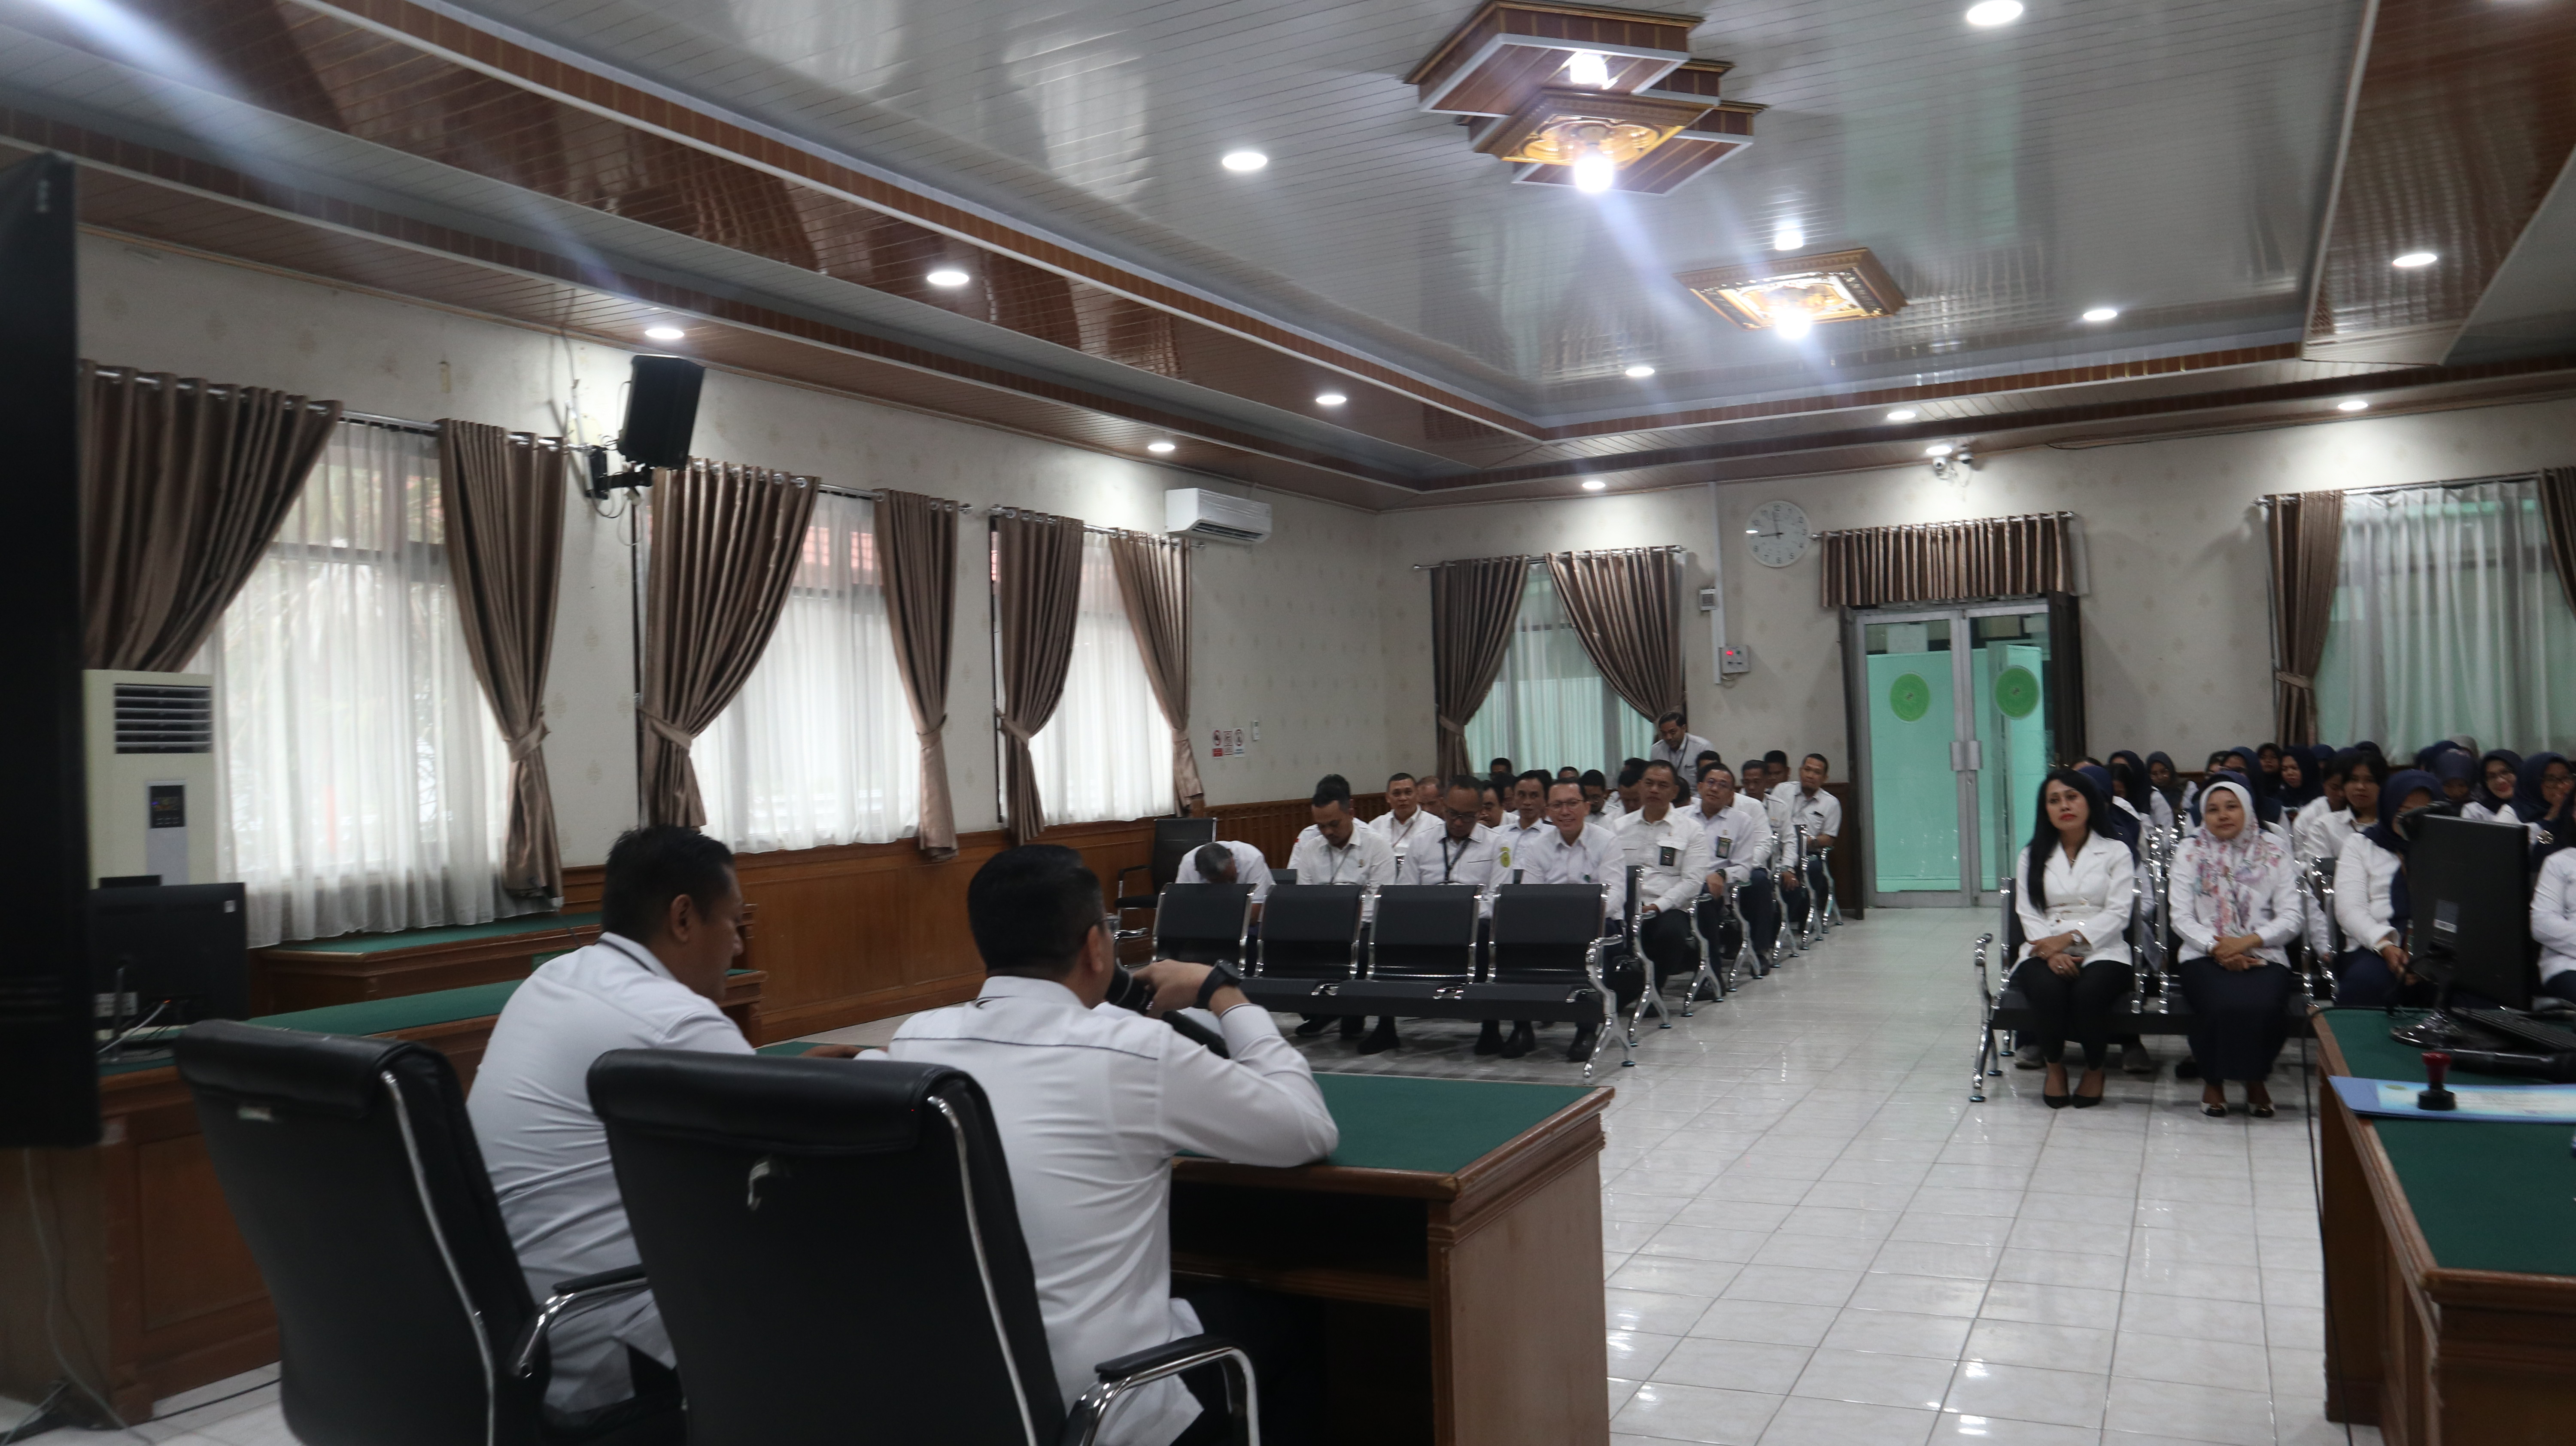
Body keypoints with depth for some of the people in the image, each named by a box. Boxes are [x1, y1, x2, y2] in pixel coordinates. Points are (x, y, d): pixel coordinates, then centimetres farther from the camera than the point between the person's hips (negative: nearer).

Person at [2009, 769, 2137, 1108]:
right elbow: (2029, 915, 5)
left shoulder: (2116, 852, 10)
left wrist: (2070, 938, -16)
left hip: (2101, 951, -1)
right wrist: (2051, 952, -15)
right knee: (2048, 989, -33)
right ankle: (2054, 1066, -6)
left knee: (2089, 992, -35)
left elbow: (2118, 914, -2)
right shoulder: (2032, 856, 16)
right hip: (2046, 951, 1)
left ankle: (2095, 1069, -6)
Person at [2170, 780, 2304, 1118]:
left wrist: (2249, 941, -15)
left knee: (2265, 1006, -33)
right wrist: (2215, 947, -15)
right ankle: (2213, 1079, -3)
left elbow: (2290, 919, 2)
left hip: (2263, 956, 0)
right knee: (2222, 1005, -33)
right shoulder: (2190, 852, 10)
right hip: (2205, 956, 0)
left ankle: (2256, 1078, -1)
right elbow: (2181, 917, 2)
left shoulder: (2273, 853, 10)